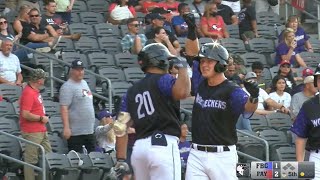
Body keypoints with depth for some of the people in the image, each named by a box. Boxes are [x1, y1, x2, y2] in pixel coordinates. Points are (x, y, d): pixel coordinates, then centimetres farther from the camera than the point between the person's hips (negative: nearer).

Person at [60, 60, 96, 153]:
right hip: (76, 131, -9)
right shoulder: (67, 87, -11)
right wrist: (66, 128, -26)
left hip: (90, 130, 9)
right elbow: (64, 108, -18)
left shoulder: (84, 83, 16)